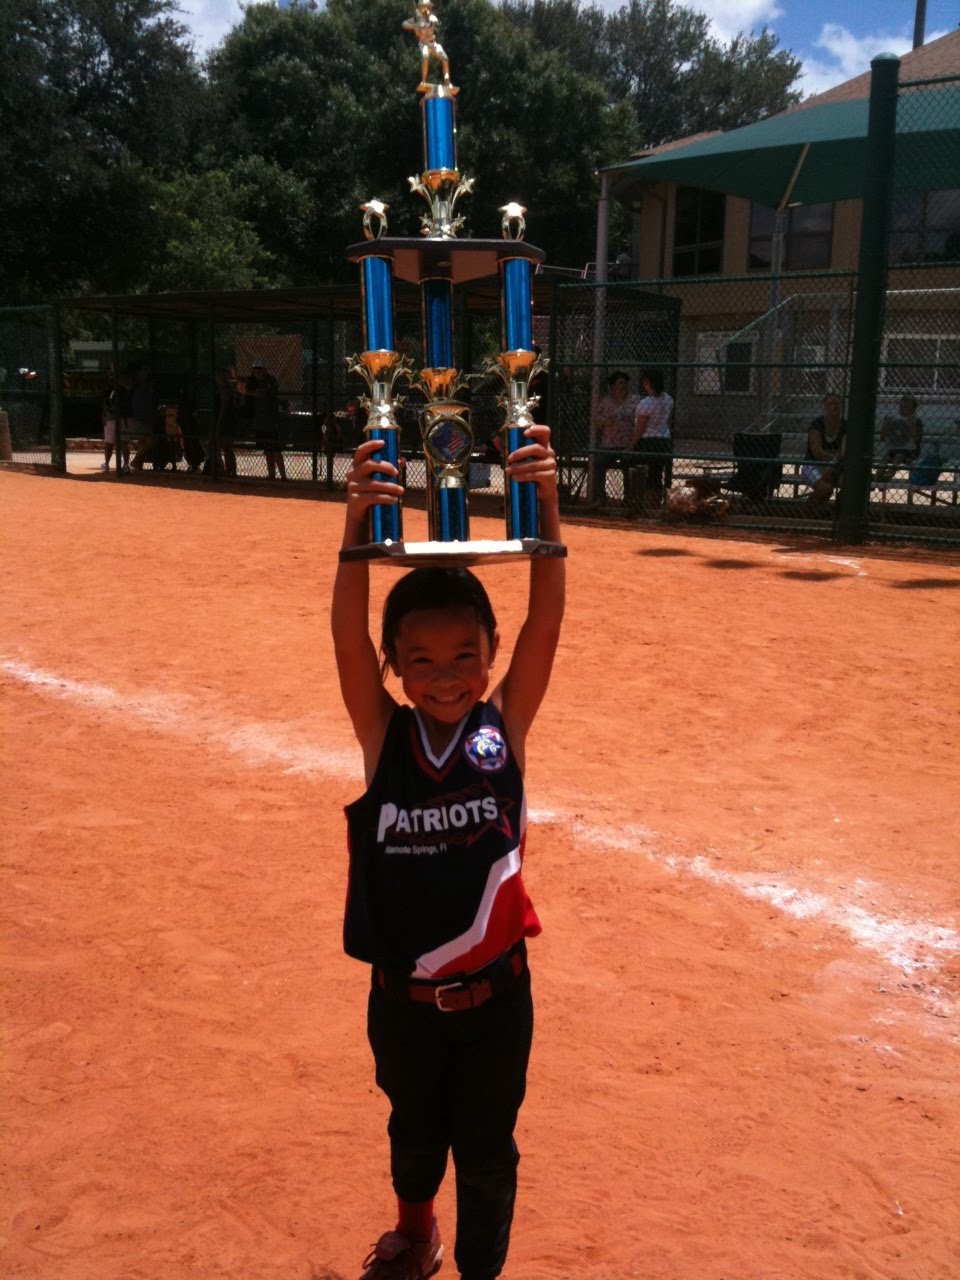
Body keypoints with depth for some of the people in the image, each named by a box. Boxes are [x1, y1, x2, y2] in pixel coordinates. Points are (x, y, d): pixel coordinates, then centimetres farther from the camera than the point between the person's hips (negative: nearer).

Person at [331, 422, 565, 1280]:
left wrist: (546, 505, -37)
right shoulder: (383, 736, -12)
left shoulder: (506, 726, -12)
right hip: (402, 996, 2)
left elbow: (547, 619, -23)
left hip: (495, 994, -2)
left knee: (487, 1150, 16)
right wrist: (357, 526, -41)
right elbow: (348, 635, -26)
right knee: (414, 1129, 28)